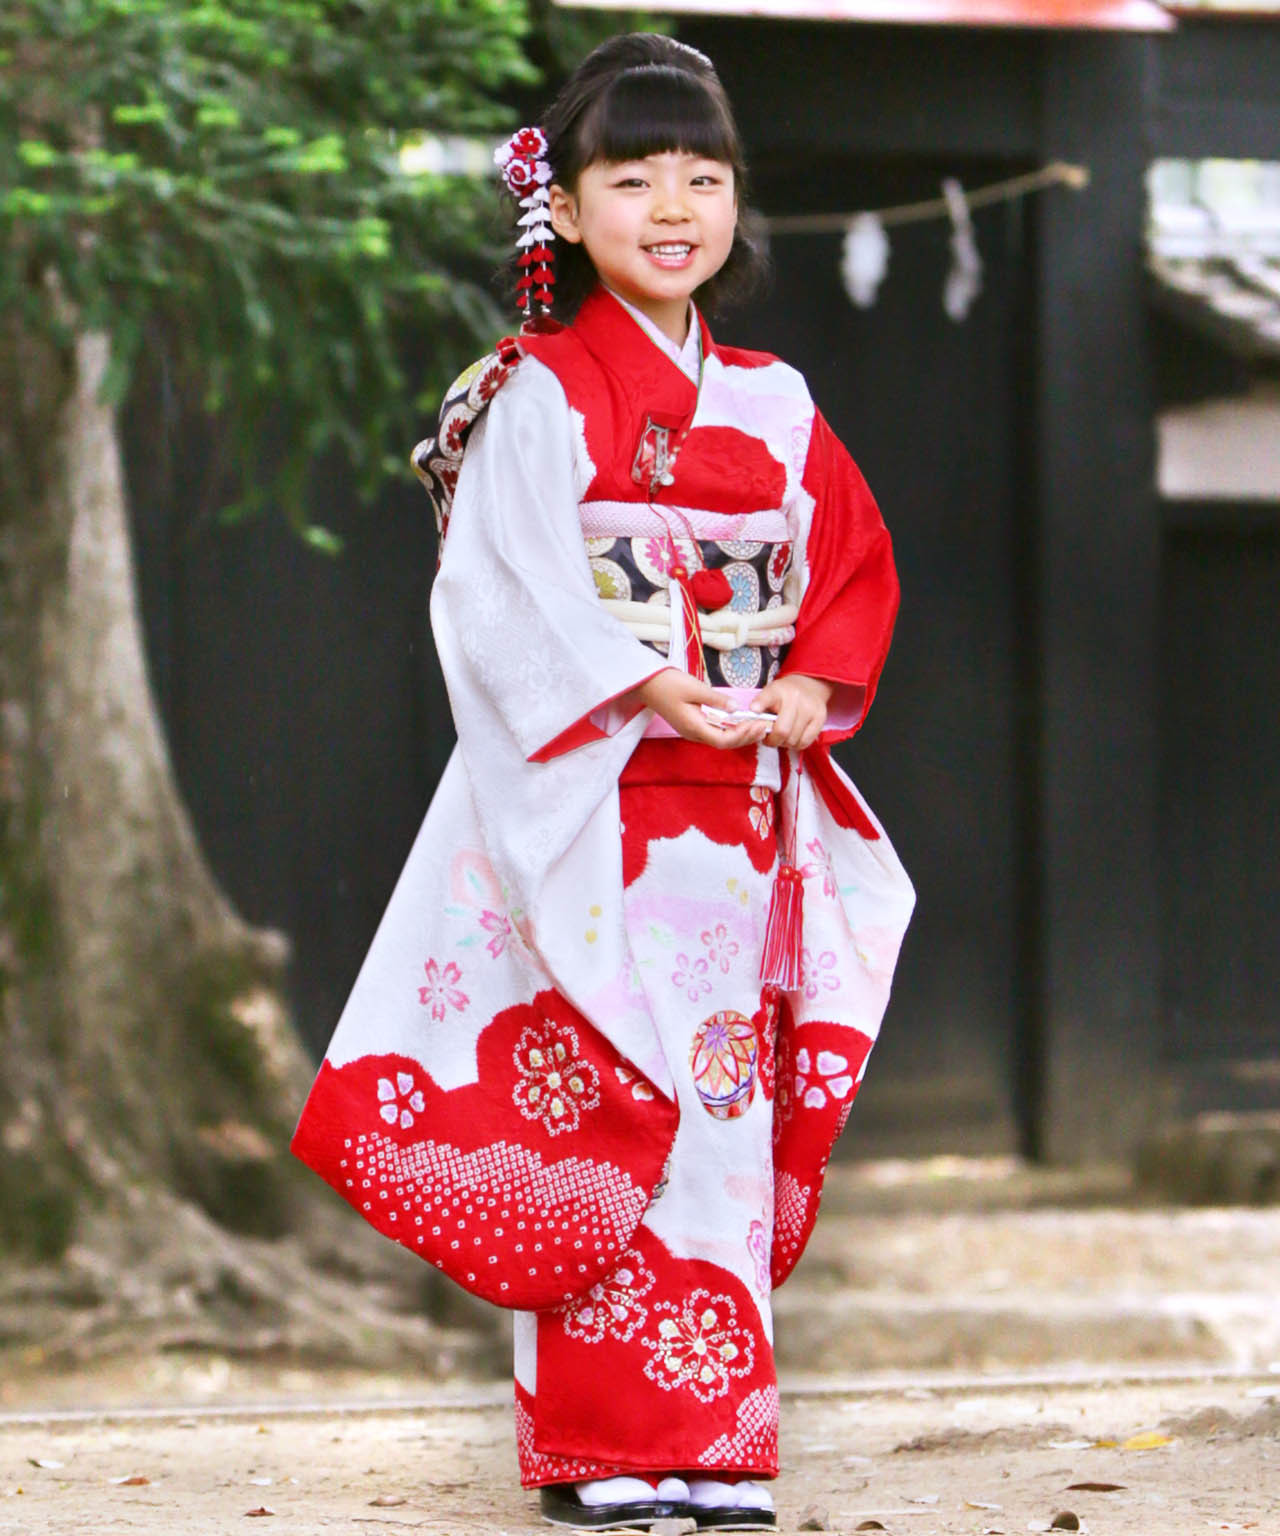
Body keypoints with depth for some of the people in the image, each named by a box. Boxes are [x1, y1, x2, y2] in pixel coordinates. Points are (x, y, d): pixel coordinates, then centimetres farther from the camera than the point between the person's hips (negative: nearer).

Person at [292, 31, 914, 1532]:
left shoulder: (771, 407, 12)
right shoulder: (543, 395, -4)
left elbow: (854, 563, 16)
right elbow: (509, 590, -12)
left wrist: (813, 689, -3)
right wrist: (643, 688, -22)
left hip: (742, 809, 5)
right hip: (595, 814, -5)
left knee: (726, 1101, 5)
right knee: (598, 1110, -6)